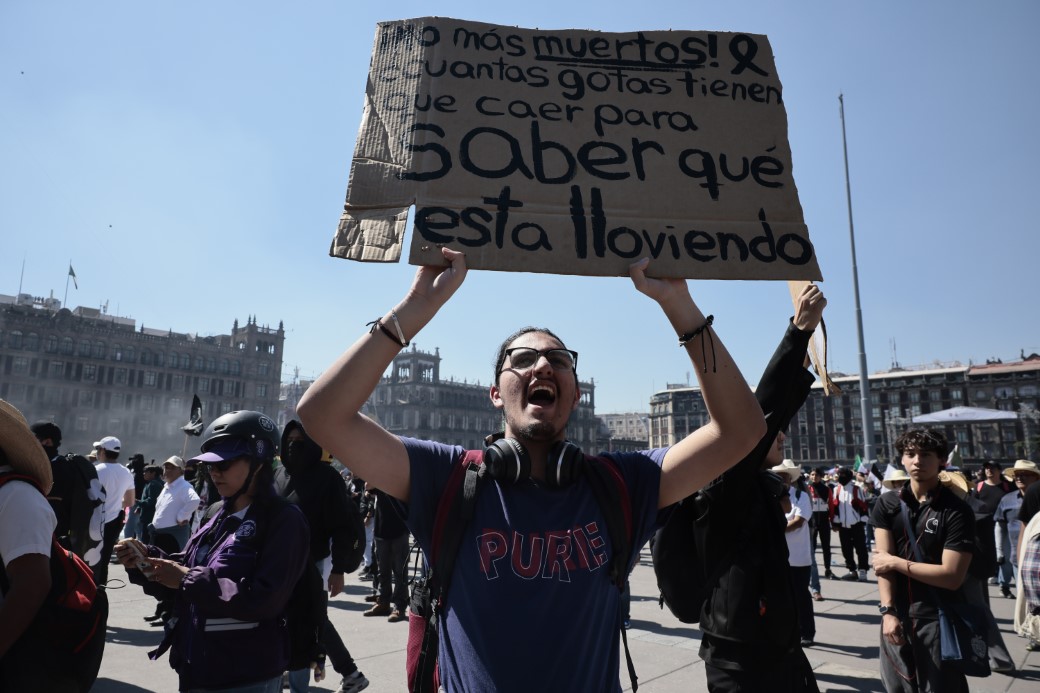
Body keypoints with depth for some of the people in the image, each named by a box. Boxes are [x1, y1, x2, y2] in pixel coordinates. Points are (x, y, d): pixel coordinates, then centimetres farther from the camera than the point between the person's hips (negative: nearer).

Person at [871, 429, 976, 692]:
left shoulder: (957, 510, -9)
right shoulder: (887, 504, 2)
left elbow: (952, 576, -15)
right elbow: (882, 562, -5)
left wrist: (896, 563, -11)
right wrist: (888, 611, -14)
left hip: (938, 619, -3)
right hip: (898, 617, 3)